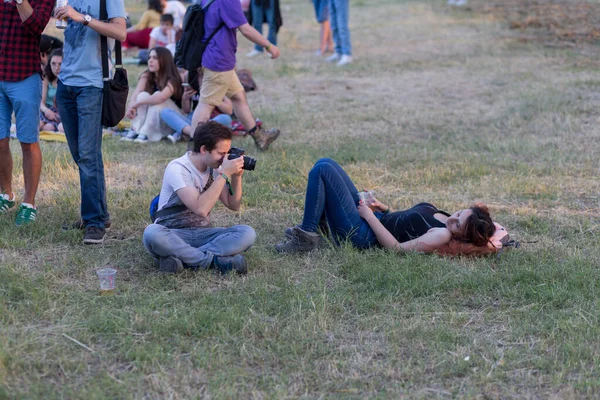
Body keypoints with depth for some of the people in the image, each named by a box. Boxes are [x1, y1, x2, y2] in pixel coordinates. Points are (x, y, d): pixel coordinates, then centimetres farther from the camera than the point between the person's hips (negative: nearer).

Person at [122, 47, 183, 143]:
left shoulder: (172, 80, -22)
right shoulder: (146, 76, -6)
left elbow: (160, 98, -40)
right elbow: (136, 94, -21)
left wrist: (136, 103, -38)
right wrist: (131, 106, -42)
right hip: (151, 120, 5)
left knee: (157, 95, -30)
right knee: (143, 95, -21)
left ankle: (145, 134, -34)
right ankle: (135, 131, -28)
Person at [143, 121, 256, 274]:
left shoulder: (213, 167, 5)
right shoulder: (177, 168, -16)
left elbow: (233, 205, 9)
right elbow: (200, 208, -28)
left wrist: (236, 176, -6)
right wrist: (224, 175, -25)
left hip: (202, 233, 6)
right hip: (173, 235, -5)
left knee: (247, 233, -20)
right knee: (152, 233, -40)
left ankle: (180, 258, -27)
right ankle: (215, 260, -31)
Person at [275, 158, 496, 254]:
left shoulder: (443, 236, -23)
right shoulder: (441, 218, 4)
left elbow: (396, 247, -25)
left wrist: (370, 215, -20)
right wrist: (385, 210, 3)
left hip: (359, 234, -10)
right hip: (373, 221, 10)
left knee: (322, 170, -16)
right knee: (325, 164, 10)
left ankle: (307, 236, -7)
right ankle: (320, 224, 14)